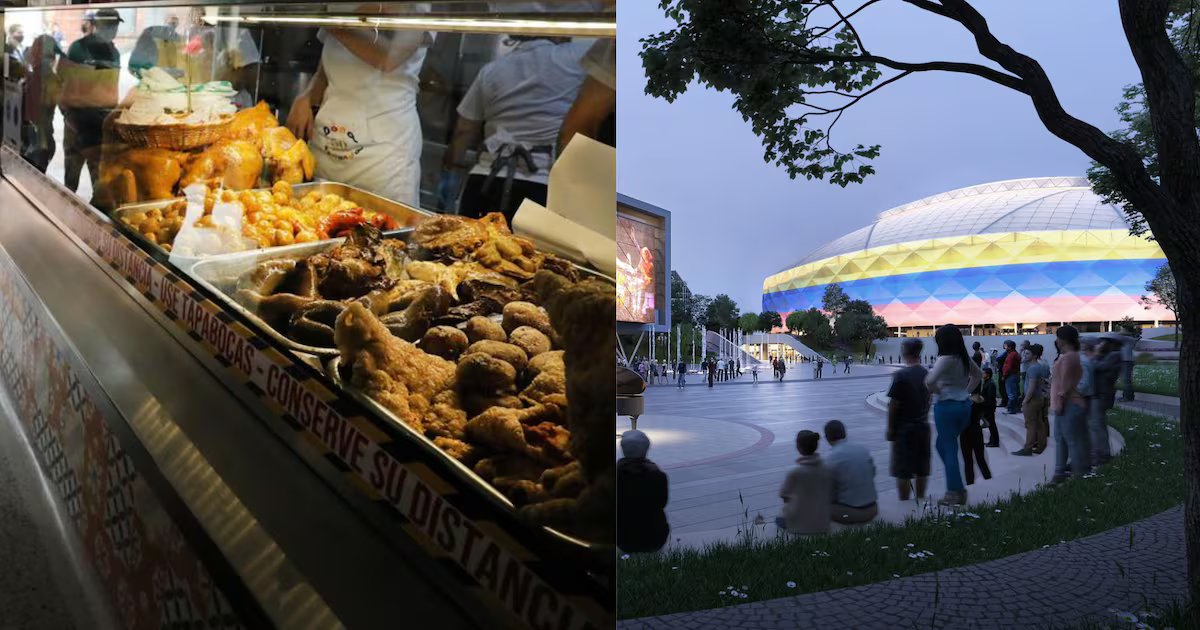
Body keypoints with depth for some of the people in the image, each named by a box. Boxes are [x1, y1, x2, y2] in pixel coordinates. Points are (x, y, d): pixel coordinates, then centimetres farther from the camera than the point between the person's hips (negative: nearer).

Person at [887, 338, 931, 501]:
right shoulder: (927, 373, 3)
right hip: (923, 425, 7)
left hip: (904, 428, -6)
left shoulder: (901, 375, -16)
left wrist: (890, 428, -6)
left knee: (903, 471, 0)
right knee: (922, 469, 15)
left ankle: (904, 502, 3)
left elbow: (893, 405, -15)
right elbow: (929, 400, 12)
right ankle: (920, 499, 24)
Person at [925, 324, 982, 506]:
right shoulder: (964, 358, 7)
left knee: (949, 449, 2)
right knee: (942, 444, 20)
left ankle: (955, 493, 6)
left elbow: (930, 380, -30)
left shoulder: (946, 359, -18)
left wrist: (934, 390, -10)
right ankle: (957, 487, 17)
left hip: (946, 406, -8)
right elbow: (978, 374, 24)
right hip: (964, 404, 8)